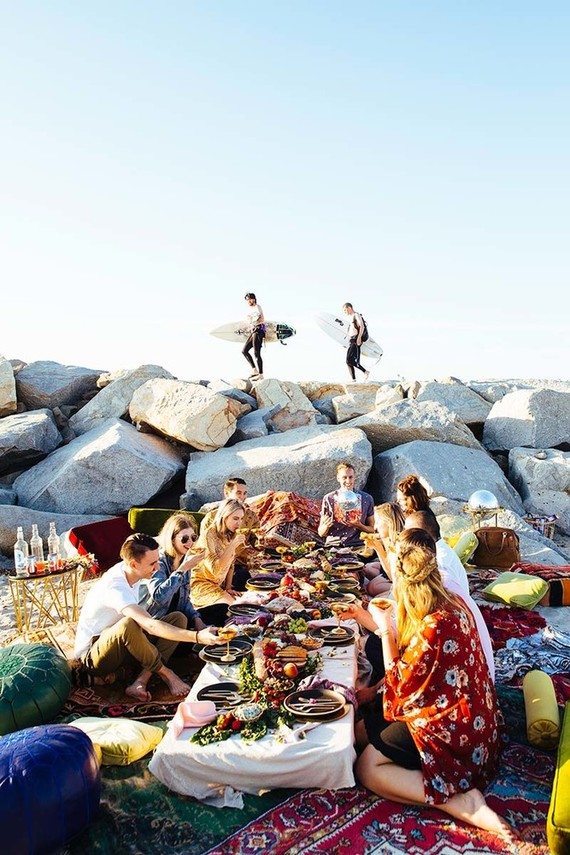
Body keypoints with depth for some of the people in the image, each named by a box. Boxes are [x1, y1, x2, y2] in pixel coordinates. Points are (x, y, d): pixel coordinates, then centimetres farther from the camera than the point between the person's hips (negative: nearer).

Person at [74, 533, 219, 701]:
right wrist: (197, 636, -46)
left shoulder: (132, 573, -4)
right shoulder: (114, 586, -31)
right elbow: (150, 625, -42)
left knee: (178, 618, -8)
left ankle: (140, 681, -20)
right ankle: (166, 674, -17)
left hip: (119, 642, 8)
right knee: (128, 625, -40)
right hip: (92, 655, -8)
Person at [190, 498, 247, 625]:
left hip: (218, 585, 8)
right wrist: (232, 546, -31)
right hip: (201, 583, -8)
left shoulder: (231, 536, 6)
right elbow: (215, 570, -26)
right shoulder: (208, 536, -19)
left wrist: (228, 588, 2)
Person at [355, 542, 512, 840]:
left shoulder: (433, 627, -29)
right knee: (364, 729, 13)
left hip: (448, 726, -10)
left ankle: (462, 804, -13)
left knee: (367, 767, -8)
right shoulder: (454, 604, -2)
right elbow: (413, 657, 12)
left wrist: (385, 629, -8)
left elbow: (398, 681, -13)